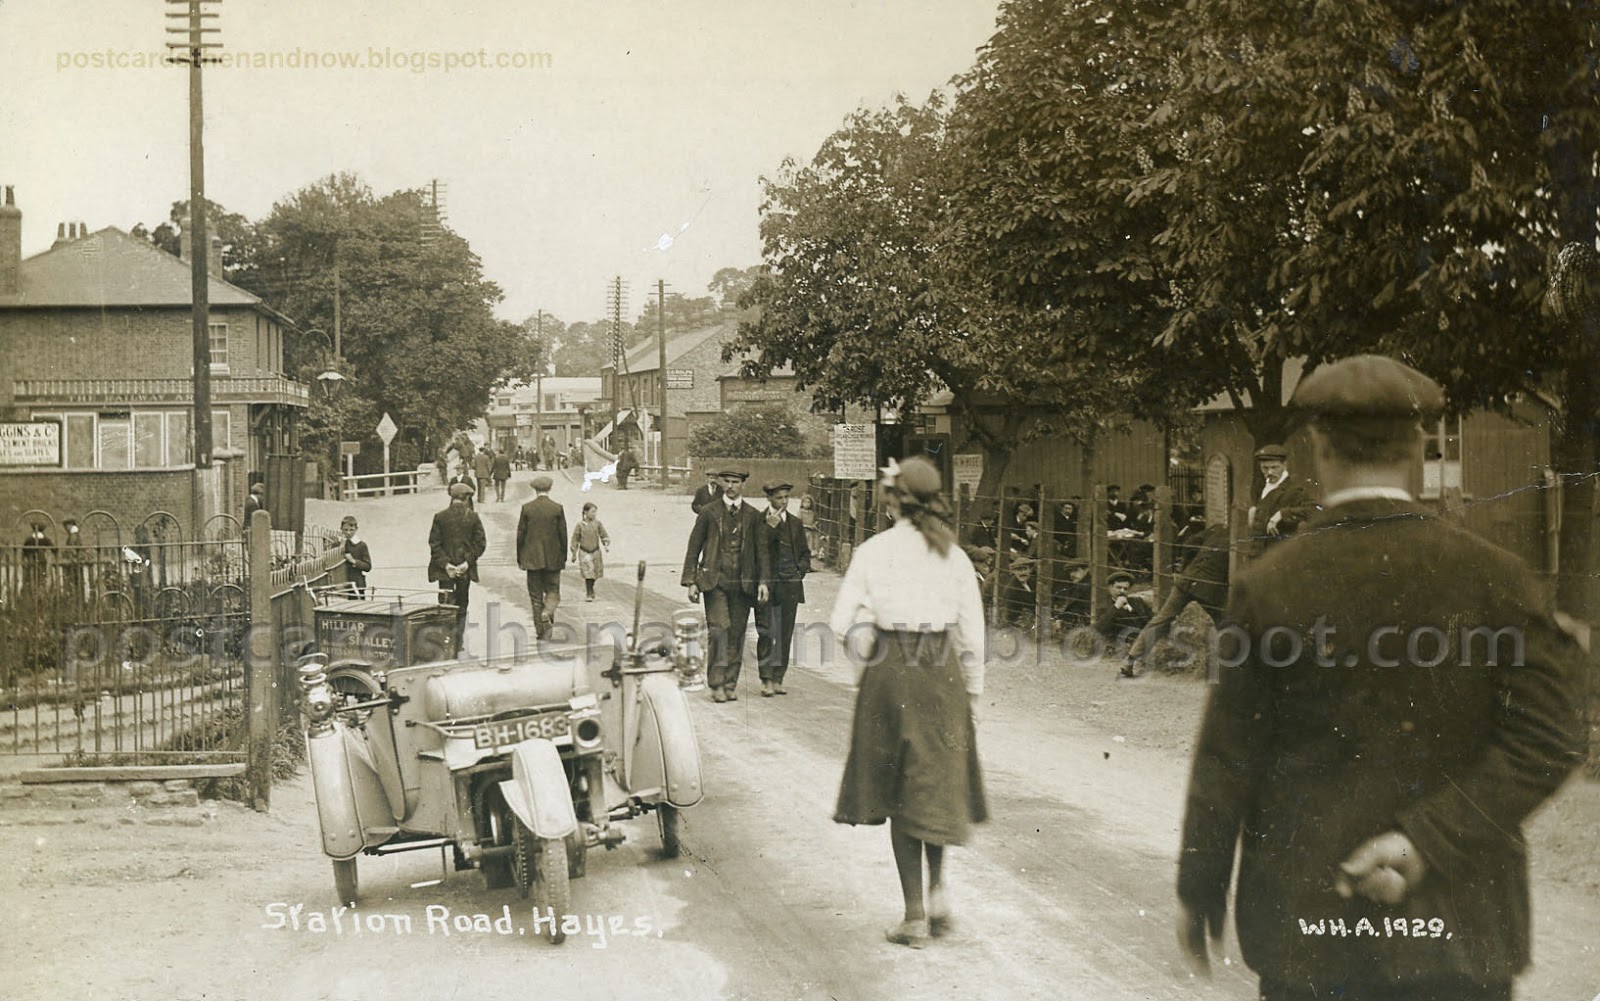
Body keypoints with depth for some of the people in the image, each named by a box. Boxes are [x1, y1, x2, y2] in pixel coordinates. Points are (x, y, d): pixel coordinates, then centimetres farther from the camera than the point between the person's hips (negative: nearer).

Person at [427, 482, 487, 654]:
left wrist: (445, 564, -7)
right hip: (465, 569, 1)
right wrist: (468, 561, -6)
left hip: (445, 569, -1)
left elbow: (434, 543, -7)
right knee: (461, 608, 13)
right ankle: (458, 647, 17)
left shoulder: (440, 517, -5)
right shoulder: (473, 517, -4)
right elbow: (480, 543, -7)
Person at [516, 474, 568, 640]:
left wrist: (520, 558, 8)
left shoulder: (527, 508, -4)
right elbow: (563, 535, -2)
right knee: (553, 590, 10)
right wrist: (563, 557, 9)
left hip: (532, 558, 1)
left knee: (535, 595, 8)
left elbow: (520, 534, -1)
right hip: (552, 558, -1)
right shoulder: (557, 508, -5)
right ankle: (547, 613, -20)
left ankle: (540, 631, 10)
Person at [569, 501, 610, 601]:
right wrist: (574, 553, -1)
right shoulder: (580, 524, -7)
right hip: (584, 553, -3)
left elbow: (603, 535, 5)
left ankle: (590, 590, 34)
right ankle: (589, 593, 3)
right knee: (588, 573, -8)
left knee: (594, 573, 11)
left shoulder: (597, 523, -2)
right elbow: (575, 539, -1)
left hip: (596, 552, 3)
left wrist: (606, 543, -15)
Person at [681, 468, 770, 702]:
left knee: (737, 634, 4)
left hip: (743, 584, 2)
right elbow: (693, 548, 6)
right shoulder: (708, 513, 5)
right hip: (715, 581, -2)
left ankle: (731, 684, 14)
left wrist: (763, 581, -1)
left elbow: (761, 550, 10)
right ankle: (716, 683, -6)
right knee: (719, 629, -13)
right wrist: (691, 581, -1)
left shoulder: (753, 516, 10)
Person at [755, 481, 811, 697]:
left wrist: (800, 571, 4)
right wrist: (769, 526, -17)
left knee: (785, 634, 5)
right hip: (766, 585, -4)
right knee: (766, 634, -7)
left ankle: (778, 679, 11)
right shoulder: (759, 522, -2)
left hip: (790, 587, 4)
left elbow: (805, 553, 20)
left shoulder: (796, 523, 12)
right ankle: (766, 679, -1)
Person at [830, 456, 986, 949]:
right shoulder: (954, 555, 3)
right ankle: (937, 890, 9)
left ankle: (915, 915, 8)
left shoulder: (873, 551, -4)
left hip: (892, 669, -2)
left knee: (900, 792, 7)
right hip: (943, 672, 2)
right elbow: (972, 632, 3)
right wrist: (972, 692, 12)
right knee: (938, 786, 20)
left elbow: (840, 622, -5)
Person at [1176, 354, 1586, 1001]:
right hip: (1458, 931, 1)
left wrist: (1198, 890, 7)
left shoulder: (1270, 586, -8)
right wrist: (1429, 838, -12)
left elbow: (1227, 760, -4)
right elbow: (1548, 736, -11)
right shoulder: (1496, 577, -4)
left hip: (1306, 918, 0)